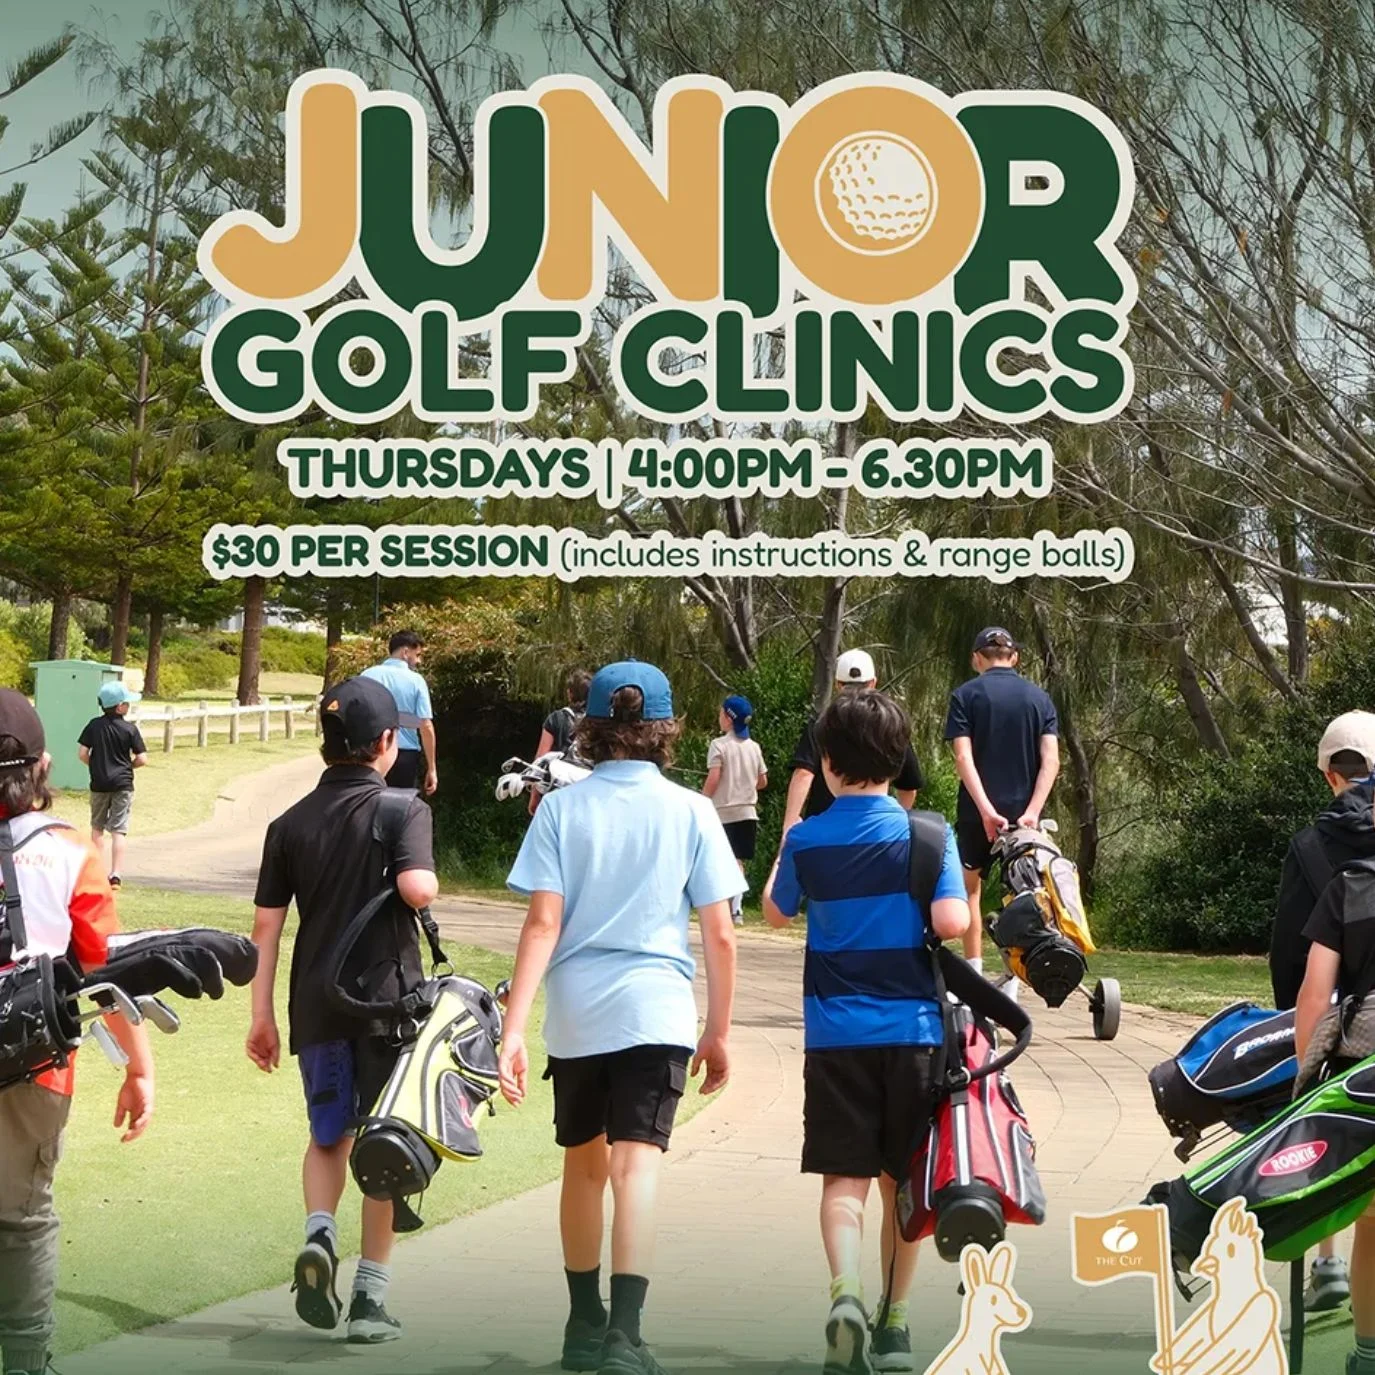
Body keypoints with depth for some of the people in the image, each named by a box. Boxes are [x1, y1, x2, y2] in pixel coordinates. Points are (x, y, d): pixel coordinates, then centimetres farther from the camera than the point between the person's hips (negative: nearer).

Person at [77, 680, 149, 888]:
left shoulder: (94, 725, -2)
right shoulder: (130, 729, -9)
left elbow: (82, 753, -5)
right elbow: (142, 759, -9)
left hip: (99, 784, 2)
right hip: (123, 784, -2)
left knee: (97, 828, 17)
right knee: (118, 832, -2)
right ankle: (115, 875, -9)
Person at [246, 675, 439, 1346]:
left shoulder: (290, 823, 5)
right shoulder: (402, 808, -7)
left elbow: (267, 925, 4)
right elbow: (416, 887, -24)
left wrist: (263, 1014, 8)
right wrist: (431, 881, 0)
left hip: (318, 1003, 3)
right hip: (388, 1000, -3)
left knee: (329, 1136, 19)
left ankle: (318, 1235, -8)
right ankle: (370, 1296, 8)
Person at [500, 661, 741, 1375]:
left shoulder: (561, 808, 2)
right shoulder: (689, 811, 1)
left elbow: (542, 923, -6)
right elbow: (719, 934, 1)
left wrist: (513, 1028, -7)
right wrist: (718, 1030, 10)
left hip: (575, 1015, 2)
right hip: (656, 1011, -2)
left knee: (584, 1163, 18)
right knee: (637, 1163, -10)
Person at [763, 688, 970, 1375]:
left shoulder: (808, 841, -1)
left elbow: (776, 912, 16)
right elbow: (952, 921, -17)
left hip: (836, 1034, 0)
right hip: (913, 1029, 0)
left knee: (844, 1177, 0)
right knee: (901, 1181, 13)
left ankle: (845, 1292, -26)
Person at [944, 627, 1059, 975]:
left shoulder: (965, 695, -1)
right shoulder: (1039, 698, 6)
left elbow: (963, 757, -13)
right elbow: (1051, 759, -6)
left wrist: (986, 809, -18)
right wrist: (1032, 811, -13)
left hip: (978, 812, -2)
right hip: (1025, 812, 2)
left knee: (970, 887, 14)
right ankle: (1012, 982, 8)